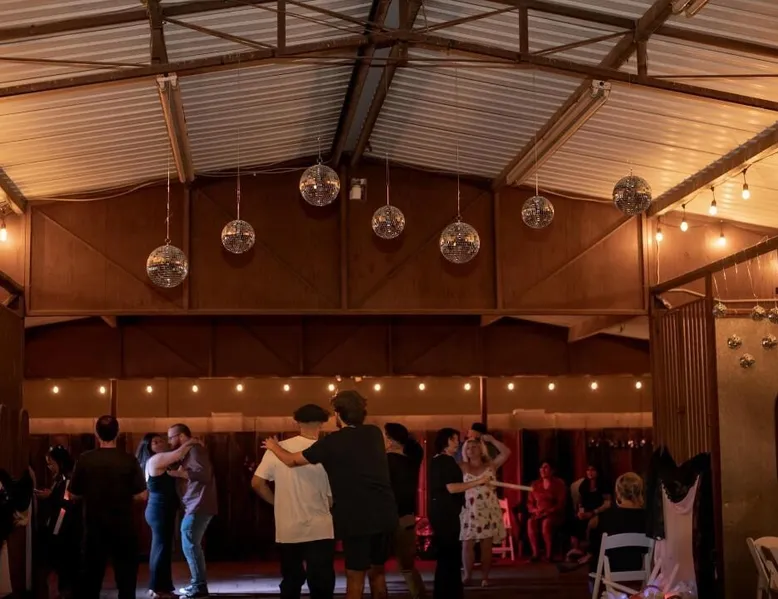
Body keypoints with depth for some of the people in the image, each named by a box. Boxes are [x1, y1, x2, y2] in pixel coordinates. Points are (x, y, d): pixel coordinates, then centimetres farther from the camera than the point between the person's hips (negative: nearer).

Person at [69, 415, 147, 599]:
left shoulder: (85, 460, -7)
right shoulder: (129, 460, -10)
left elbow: (73, 494, 0)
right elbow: (141, 495, -10)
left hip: (94, 527, 1)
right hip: (123, 527, -1)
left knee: (91, 576, 11)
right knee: (126, 577, 9)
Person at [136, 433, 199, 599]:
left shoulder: (157, 461, 18)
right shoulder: (156, 459, -12)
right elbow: (179, 454, -21)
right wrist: (191, 442, -6)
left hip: (159, 509, 11)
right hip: (160, 510, -11)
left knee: (159, 547, 13)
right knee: (162, 547, -9)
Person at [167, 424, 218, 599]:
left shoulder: (195, 449, -11)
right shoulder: (189, 451, 22)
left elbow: (204, 474, -22)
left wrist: (180, 473, -18)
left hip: (198, 506, -10)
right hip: (195, 506, 10)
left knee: (190, 545, -9)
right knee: (192, 545, 13)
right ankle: (198, 584, 18)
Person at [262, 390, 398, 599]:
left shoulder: (332, 442, -5)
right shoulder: (375, 434, 9)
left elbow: (292, 460, 7)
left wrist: (274, 446, 26)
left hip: (357, 519, -5)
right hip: (385, 515, 5)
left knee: (355, 578, 2)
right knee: (377, 572, 17)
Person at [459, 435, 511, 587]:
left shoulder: (491, 466, 4)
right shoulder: (463, 468, 7)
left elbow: (506, 452, -4)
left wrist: (491, 440, -2)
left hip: (489, 510, -1)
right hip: (470, 511, 1)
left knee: (486, 545, 1)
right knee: (467, 544, -3)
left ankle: (485, 577, 4)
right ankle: (467, 576, 2)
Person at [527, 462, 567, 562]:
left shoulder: (559, 484, 1)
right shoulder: (535, 484, 14)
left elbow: (561, 504, -6)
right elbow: (530, 502, 13)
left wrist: (548, 511, -19)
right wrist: (535, 510, -9)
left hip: (555, 514, -4)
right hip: (538, 514, 4)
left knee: (546, 523, -38)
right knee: (531, 522, -31)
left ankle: (549, 554, -28)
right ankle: (536, 553, -29)